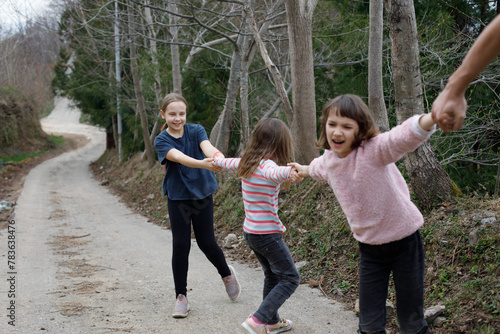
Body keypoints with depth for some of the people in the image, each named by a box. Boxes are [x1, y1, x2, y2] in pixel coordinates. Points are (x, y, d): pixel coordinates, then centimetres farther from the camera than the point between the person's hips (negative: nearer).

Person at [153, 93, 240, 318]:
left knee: (207, 243, 3)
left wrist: (219, 158, -48)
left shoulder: (196, 131, -4)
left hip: (202, 194, 1)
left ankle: (227, 274, 33)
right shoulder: (161, 141, -9)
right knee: (180, 245, -3)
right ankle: (181, 296, 11)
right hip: (178, 198, -1)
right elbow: (180, 158, -28)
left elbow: (207, 147, -24)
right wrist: (202, 164, -47)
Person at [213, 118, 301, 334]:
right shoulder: (267, 165, -20)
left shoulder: (246, 163, 5)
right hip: (267, 233, -9)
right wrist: (288, 172, -68)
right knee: (290, 279, -1)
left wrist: (216, 160, 49)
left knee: (272, 276, 23)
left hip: (250, 233, 9)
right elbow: (274, 172, -45)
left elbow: (228, 163, 26)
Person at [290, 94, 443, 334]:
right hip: (369, 246, 5)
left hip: (404, 240, -5)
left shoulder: (373, 149, -23)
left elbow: (403, 137, -47)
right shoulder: (328, 159, -2)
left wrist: (430, 119, -68)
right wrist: (305, 170, 48)